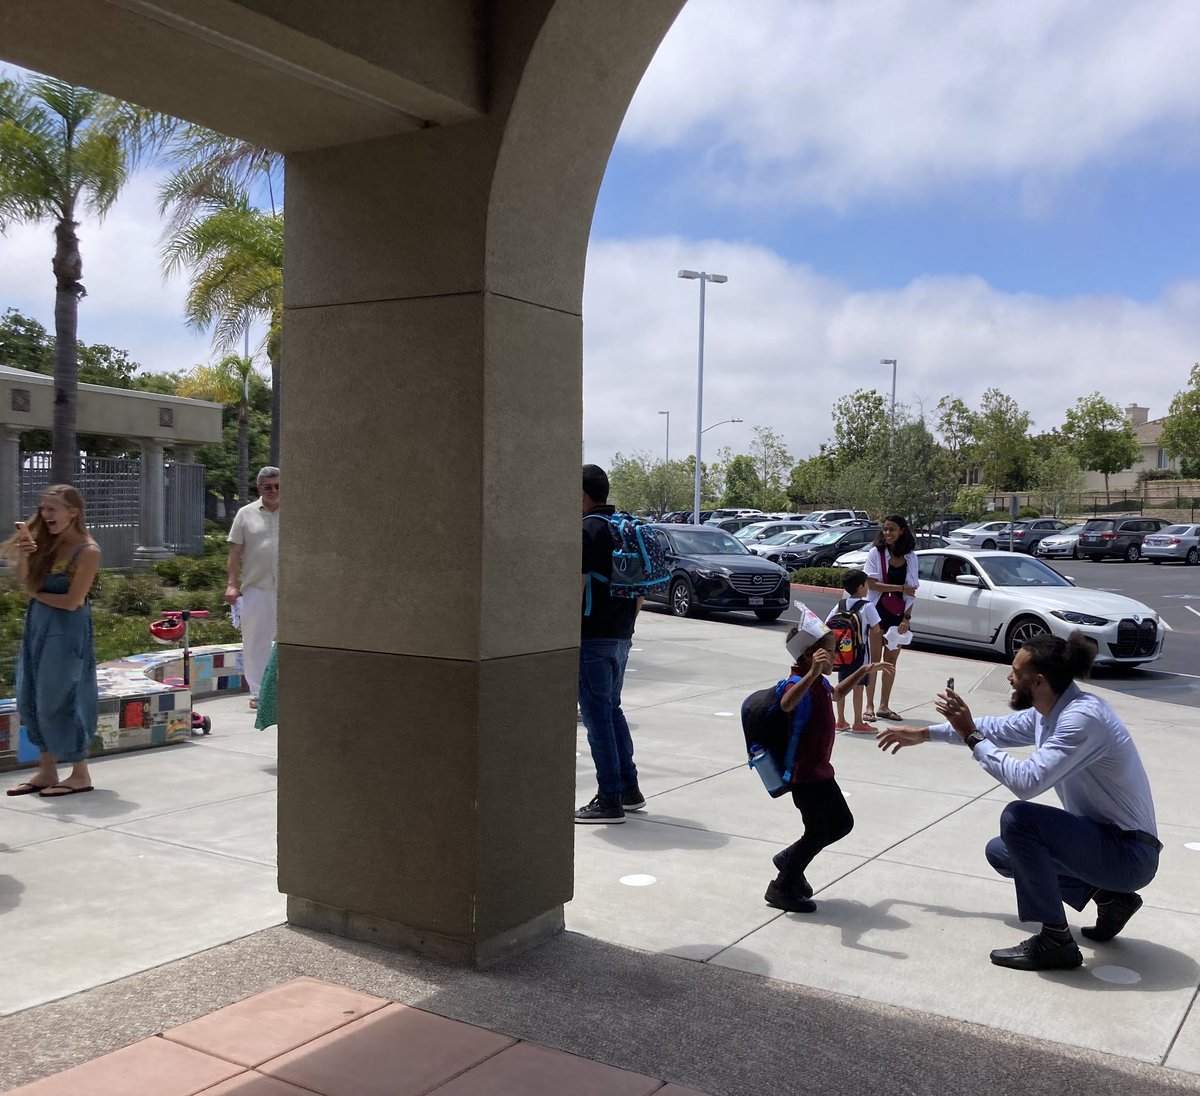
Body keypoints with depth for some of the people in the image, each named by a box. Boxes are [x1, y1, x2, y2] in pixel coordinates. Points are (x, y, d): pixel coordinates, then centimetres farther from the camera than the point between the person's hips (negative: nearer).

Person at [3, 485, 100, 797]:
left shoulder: (87, 551, -14)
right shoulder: (47, 542, 6)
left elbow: (72, 602, -16)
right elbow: (26, 582, 4)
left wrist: (36, 594, -2)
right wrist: (23, 554, -12)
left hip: (67, 631, -7)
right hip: (37, 627, 8)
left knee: (57, 702, -3)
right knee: (31, 701, 10)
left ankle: (80, 775, 10)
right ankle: (46, 771, 22)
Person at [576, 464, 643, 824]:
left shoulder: (586, 530, -13)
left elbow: (577, 589, -19)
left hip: (594, 637, -9)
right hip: (621, 636, 9)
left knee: (597, 716, -2)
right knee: (612, 710, 19)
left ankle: (609, 800, 2)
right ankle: (629, 788, 24)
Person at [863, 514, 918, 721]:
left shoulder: (910, 557, 5)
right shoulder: (876, 553, -4)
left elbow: (912, 590, 5)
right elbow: (871, 584, -12)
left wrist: (907, 618, -3)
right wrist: (901, 588, -14)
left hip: (898, 614, 3)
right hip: (877, 611, -3)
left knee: (891, 660, 8)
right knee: (874, 659, 0)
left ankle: (884, 706, 17)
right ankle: (869, 706, 5)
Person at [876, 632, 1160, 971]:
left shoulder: (1082, 718, -27)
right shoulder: (1047, 711, 1)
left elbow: (1026, 781, -33)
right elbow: (998, 728, 19)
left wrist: (970, 735, -22)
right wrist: (924, 733, 22)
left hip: (1129, 854, -10)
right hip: (1103, 839, 10)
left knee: (1018, 818, -26)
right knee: (1000, 853, 16)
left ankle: (1055, 941, -14)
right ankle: (1109, 896, 14)